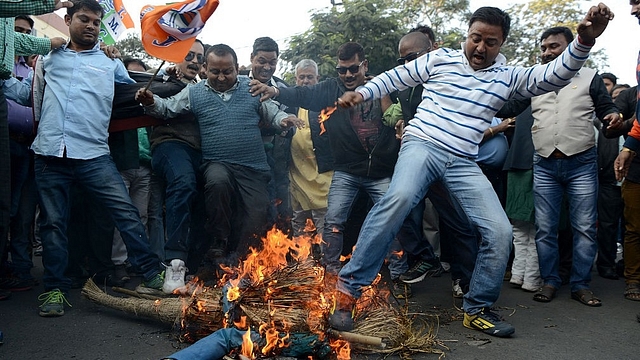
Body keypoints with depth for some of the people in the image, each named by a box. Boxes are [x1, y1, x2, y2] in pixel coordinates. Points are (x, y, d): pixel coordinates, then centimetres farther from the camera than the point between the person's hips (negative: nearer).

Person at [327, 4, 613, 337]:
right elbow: (396, 77, 16)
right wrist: (362, 94, 4)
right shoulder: (440, 59, 9)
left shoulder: (507, 76, 14)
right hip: (421, 144, -4)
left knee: (500, 230, -9)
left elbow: (552, 77, 3)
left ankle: (477, 310, 11)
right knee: (399, 197, -36)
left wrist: (584, 41, -13)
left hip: (463, 163, 4)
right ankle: (349, 285, -28)